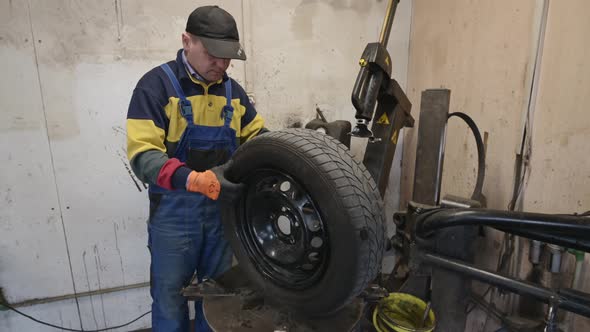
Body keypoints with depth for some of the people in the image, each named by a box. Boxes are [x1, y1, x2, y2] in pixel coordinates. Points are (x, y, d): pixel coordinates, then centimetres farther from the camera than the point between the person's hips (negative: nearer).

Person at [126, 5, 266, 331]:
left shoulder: (232, 89, 6)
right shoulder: (156, 85, -11)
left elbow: (257, 135, 15)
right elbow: (143, 155, -19)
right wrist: (196, 180, -33)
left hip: (223, 207, 5)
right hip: (174, 210, -4)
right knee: (170, 294, 14)